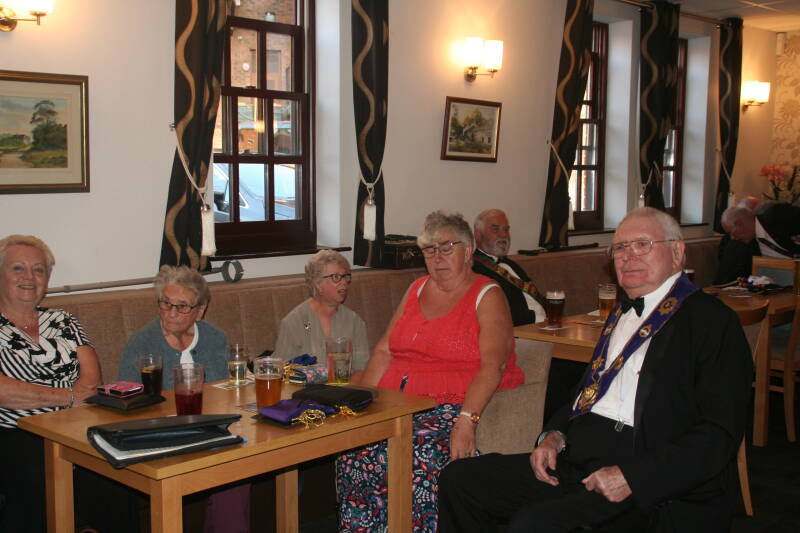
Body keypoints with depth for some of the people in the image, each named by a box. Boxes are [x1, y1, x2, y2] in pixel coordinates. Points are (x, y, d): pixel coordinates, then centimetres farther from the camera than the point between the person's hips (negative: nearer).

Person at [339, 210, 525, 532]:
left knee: (419, 455, -32)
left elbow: (492, 366, -13)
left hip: (455, 406, -5)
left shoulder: (487, 297, 0)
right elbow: (383, 352, 17)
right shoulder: (417, 290, 19)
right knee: (354, 451, -20)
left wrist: (466, 421, -27)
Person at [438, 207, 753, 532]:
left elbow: (719, 435, -14)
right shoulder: (623, 313, 19)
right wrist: (555, 435, 4)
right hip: (578, 461, 8)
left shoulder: (712, 320, -7)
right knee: (458, 480, 1)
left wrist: (632, 477, -22)